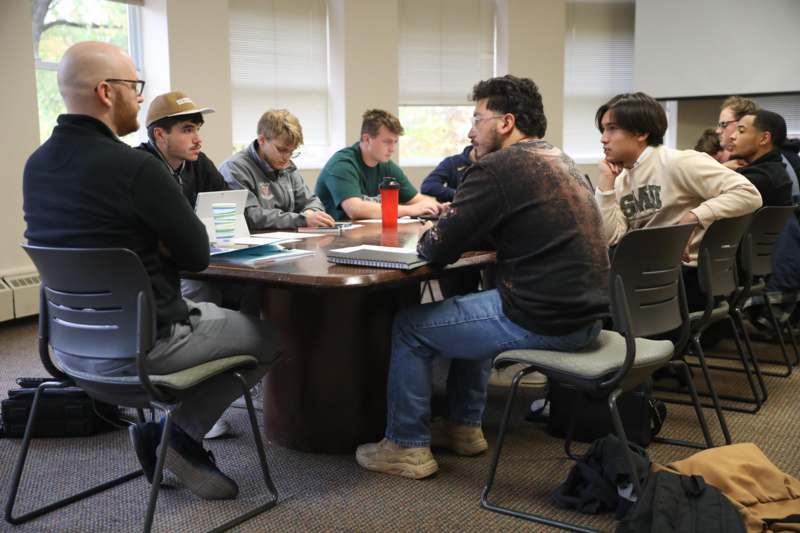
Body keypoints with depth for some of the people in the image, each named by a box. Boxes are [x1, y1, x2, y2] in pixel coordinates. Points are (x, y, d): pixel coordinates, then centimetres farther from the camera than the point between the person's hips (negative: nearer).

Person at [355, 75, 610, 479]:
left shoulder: (495, 169, -15)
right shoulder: (561, 162, 14)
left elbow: (436, 251, -14)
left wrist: (426, 239, 9)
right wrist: (453, 222, 11)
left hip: (541, 321, -9)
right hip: (587, 316, 9)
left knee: (409, 327, 8)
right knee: (470, 305, 31)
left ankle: (406, 447, 18)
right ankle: (465, 428, 35)